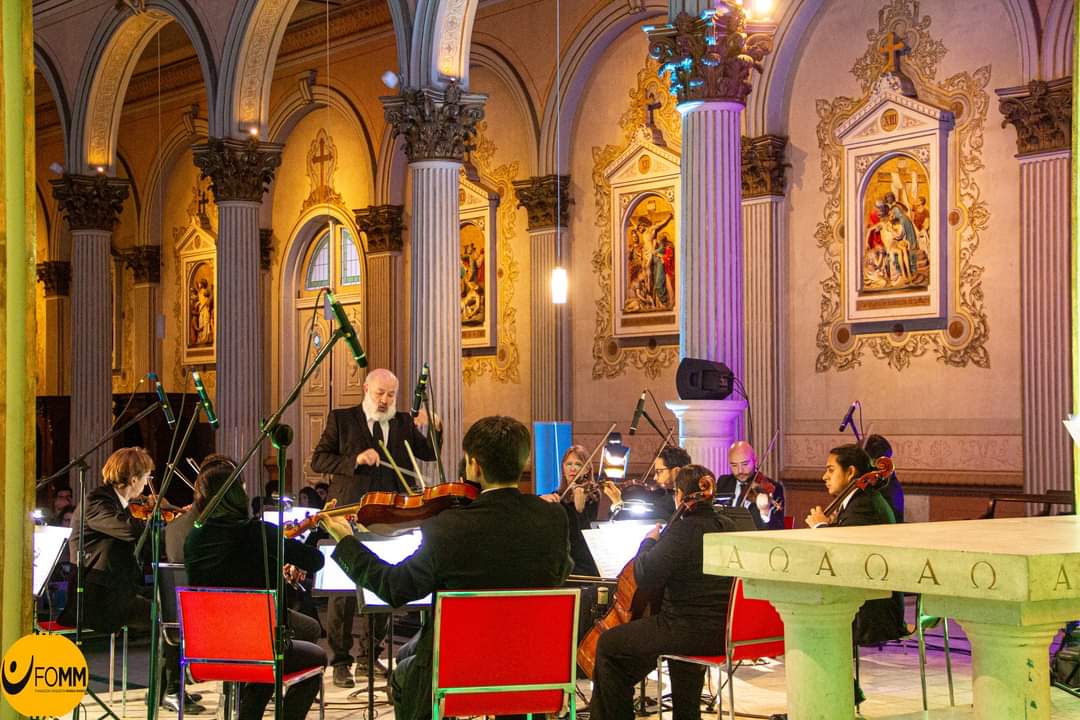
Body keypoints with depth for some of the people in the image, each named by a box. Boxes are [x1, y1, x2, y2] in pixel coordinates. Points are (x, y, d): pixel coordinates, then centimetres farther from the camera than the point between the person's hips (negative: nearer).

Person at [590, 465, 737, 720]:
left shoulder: (683, 530, -18)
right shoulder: (729, 528, 7)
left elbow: (645, 579, -18)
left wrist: (648, 542, -2)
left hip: (692, 633, -8)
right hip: (723, 632, 8)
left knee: (608, 645, 6)